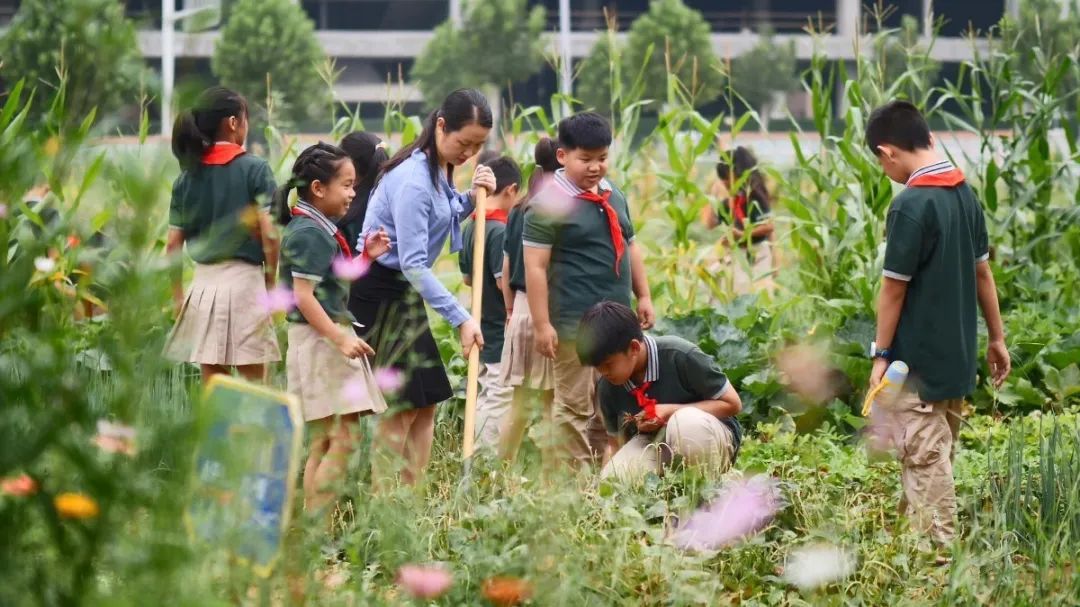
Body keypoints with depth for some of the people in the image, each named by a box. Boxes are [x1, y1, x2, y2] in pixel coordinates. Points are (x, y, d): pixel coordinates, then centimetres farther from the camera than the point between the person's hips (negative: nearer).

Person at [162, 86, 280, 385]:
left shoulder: (188, 176, 7)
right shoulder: (254, 169, -5)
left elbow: (173, 244, 6)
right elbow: (269, 235, -11)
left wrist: (178, 295, 14)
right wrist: (271, 276, 3)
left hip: (203, 282, 4)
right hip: (244, 280, -4)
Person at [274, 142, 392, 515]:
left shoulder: (322, 230, 15)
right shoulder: (308, 233, -14)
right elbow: (303, 296, -21)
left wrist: (366, 256, 14)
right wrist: (341, 338, -24)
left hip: (330, 339, 11)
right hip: (318, 341, -11)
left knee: (324, 443, 10)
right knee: (345, 438, -15)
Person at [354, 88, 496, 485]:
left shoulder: (438, 170, 8)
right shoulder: (413, 179, -23)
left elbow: (442, 222, 21)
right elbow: (413, 263, -26)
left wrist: (471, 198, 2)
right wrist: (460, 319, -28)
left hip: (404, 291, 10)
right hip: (382, 292, -10)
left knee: (425, 402, 6)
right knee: (404, 404, -9)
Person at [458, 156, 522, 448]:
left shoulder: (470, 228, 8)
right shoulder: (500, 231, -20)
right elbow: (505, 281, -23)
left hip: (482, 333, 9)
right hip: (503, 334, -9)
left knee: (484, 399, 16)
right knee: (500, 403, -4)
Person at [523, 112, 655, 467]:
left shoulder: (614, 197, 13)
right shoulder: (549, 205, -11)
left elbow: (630, 248, 24)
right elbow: (535, 267, -14)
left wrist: (643, 296, 18)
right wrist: (542, 324, -18)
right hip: (574, 324, -8)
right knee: (574, 404, -4)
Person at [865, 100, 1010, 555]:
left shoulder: (910, 206, -19)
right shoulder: (966, 194, 5)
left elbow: (894, 289, -15)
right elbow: (982, 272, 12)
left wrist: (881, 355, -8)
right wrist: (997, 337, 19)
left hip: (918, 360, -8)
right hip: (958, 355, 8)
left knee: (925, 458, -3)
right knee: (938, 455, 16)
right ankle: (918, 530, 25)